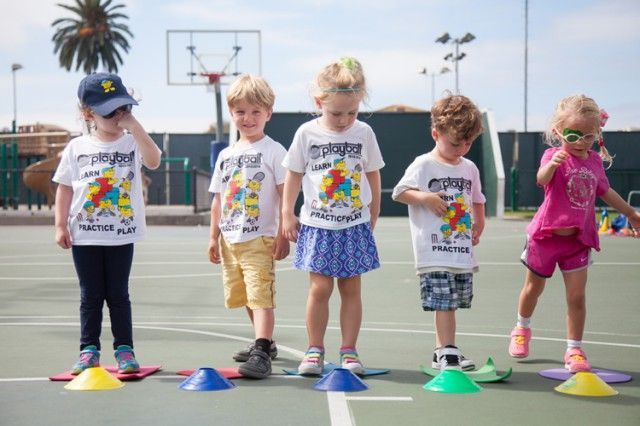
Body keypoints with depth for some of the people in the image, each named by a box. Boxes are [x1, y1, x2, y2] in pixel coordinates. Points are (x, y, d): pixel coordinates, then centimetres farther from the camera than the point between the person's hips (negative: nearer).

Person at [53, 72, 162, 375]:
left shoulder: (132, 142, -1)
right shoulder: (77, 148, 2)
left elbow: (153, 161, -22)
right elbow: (64, 188, 6)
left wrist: (134, 126, -21)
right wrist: (61, 225, 0)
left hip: (122, 234, -1)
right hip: (84, 235, 1)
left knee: (118, 294, 6)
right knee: (90, 295, 8)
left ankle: (124, 349, 15)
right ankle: (89, 350, 17)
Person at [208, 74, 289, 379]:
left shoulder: (273, 151, -3)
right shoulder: (226, 155, 14)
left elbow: (285, 195, -7)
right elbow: (218, 199, 16)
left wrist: (283, 235, -14)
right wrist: (214, 236, 11)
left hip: (260, 239, -7)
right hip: (230, 239, 7)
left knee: (260, 295, -15)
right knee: (244, 296, 16)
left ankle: (262, 353, -20)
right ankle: (265, 342, 31)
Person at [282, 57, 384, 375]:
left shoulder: (364, 133, -1)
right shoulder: (307, 133, -3)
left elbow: (373, 176, 10)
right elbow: (294, 175, 5)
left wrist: (372, 216, 12)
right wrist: (287, 214, 4)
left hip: (355, 224, 1)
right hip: (317, 225, -1)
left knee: (351, 289, 5)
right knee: (320, 288, -3)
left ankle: (349, 351, 12)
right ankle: (315, 350, 8)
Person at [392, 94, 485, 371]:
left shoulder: (470, 168, 13)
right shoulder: (423, 165, -4)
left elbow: (477, 200, 26)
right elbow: (399, 192, -3)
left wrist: (479, 224, 12)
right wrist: (424, 197, -18)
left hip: (463, 250, 6)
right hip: (434, 248, -6)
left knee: (452, 302, 10)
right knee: (443, 301, -10)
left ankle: (441, 352, 19)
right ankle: (448, 352, -7)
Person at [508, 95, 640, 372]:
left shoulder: (595, 162, 3)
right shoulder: (554, 155, -14)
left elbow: (605, 191, 21)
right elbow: (542, 179, -36)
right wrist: (552, 164, -58)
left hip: (578, 239, 3)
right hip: (546, 235, -3)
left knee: (576, 296, -3)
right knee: (533, 288, 16)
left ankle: (574, 349, 8)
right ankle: (522, 329, 42)